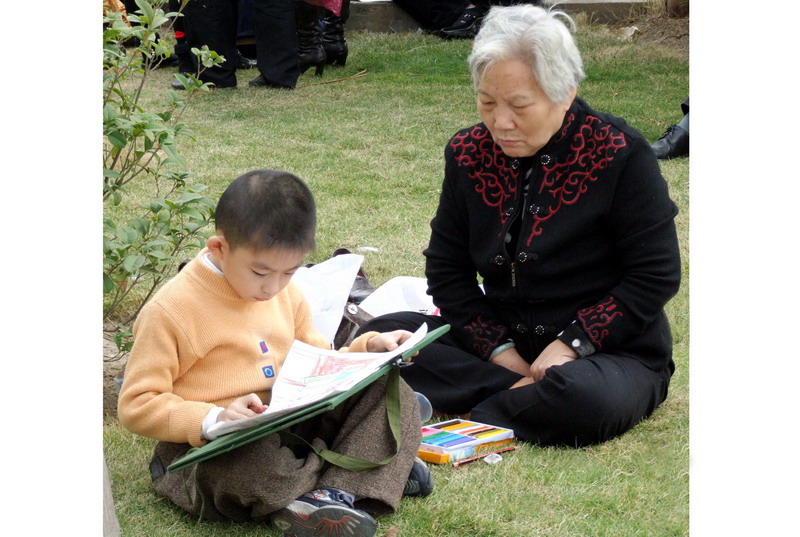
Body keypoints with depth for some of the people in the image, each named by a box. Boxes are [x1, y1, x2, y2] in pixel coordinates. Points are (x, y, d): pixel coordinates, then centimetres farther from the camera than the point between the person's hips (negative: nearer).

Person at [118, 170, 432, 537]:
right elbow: (136, 405, -13)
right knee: (255, 462, -42)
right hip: (211, 451, -7)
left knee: (392, 392, -8)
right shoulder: (170, 311, -11)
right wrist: (212, 419, -28)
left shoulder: (286, 293, 12)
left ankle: (334, 494, -30)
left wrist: (366, 348, 4)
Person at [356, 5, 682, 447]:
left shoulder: (620, 156, -12)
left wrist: (571, 344, -19)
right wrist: (499, 350, -10)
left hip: (608, 351, -5)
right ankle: (527, 394, -20)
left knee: (584, 399, -40)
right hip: (502, 341, 5)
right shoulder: (468, 154, 1)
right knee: (380, 336, -15)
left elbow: (655, 275, -11)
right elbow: (446, 270, 5)